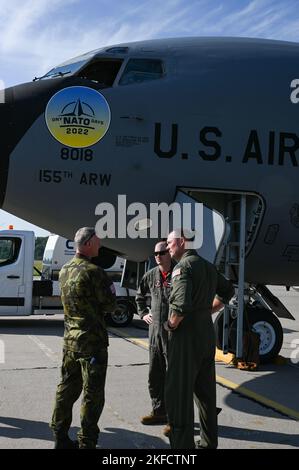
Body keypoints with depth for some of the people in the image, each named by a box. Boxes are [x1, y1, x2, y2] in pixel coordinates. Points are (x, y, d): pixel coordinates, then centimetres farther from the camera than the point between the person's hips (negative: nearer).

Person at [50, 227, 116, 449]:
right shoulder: (93, 272, -18)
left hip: (70, 339, 8)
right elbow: (110, 305, -14)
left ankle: (60, 437, 24)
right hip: (92, 341, -8)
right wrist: (111, 290, 7)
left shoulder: (65, 270, 9)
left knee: (67, 388, 16)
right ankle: (87, 442, 7)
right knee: (93, 394, 1)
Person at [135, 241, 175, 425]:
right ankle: (159, 412, 27)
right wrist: (143, 313, 17)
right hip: (154, 332, 7)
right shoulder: (151, 275, 10)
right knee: (155, 376, 14)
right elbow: (140, 296, 27)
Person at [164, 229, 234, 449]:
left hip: (186, 335, -9)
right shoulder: (208, 266, 12)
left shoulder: (184, 266, -14)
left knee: (178, 392, -3)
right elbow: (228, 290, 27)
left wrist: (171, 324, -11)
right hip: (207, 333, 9)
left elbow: (181, 305, -27)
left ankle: (182, 444, -2)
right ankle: (209, 442, 26)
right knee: (205, 391, 16)